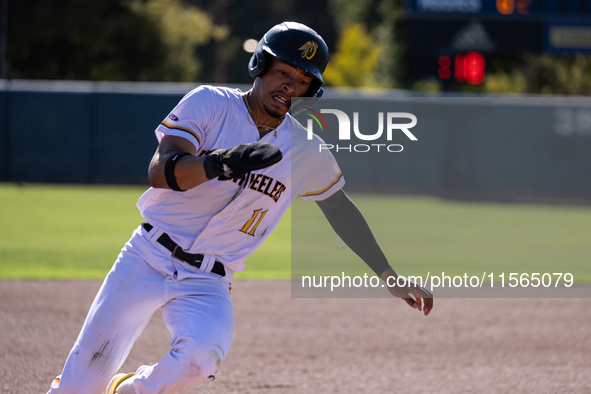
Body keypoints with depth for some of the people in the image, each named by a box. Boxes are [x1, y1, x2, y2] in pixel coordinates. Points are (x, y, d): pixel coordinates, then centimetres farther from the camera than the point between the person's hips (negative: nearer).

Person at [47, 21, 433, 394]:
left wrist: (389, 275, 17)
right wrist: (218, 164, -39)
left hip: (208, 285, 2)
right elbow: (159, 172, -20)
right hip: (148, 259, -2)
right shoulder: (210, 103, -6)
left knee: (199, 357, -30)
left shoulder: (305, 151, 3)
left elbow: (339, 209, 19)